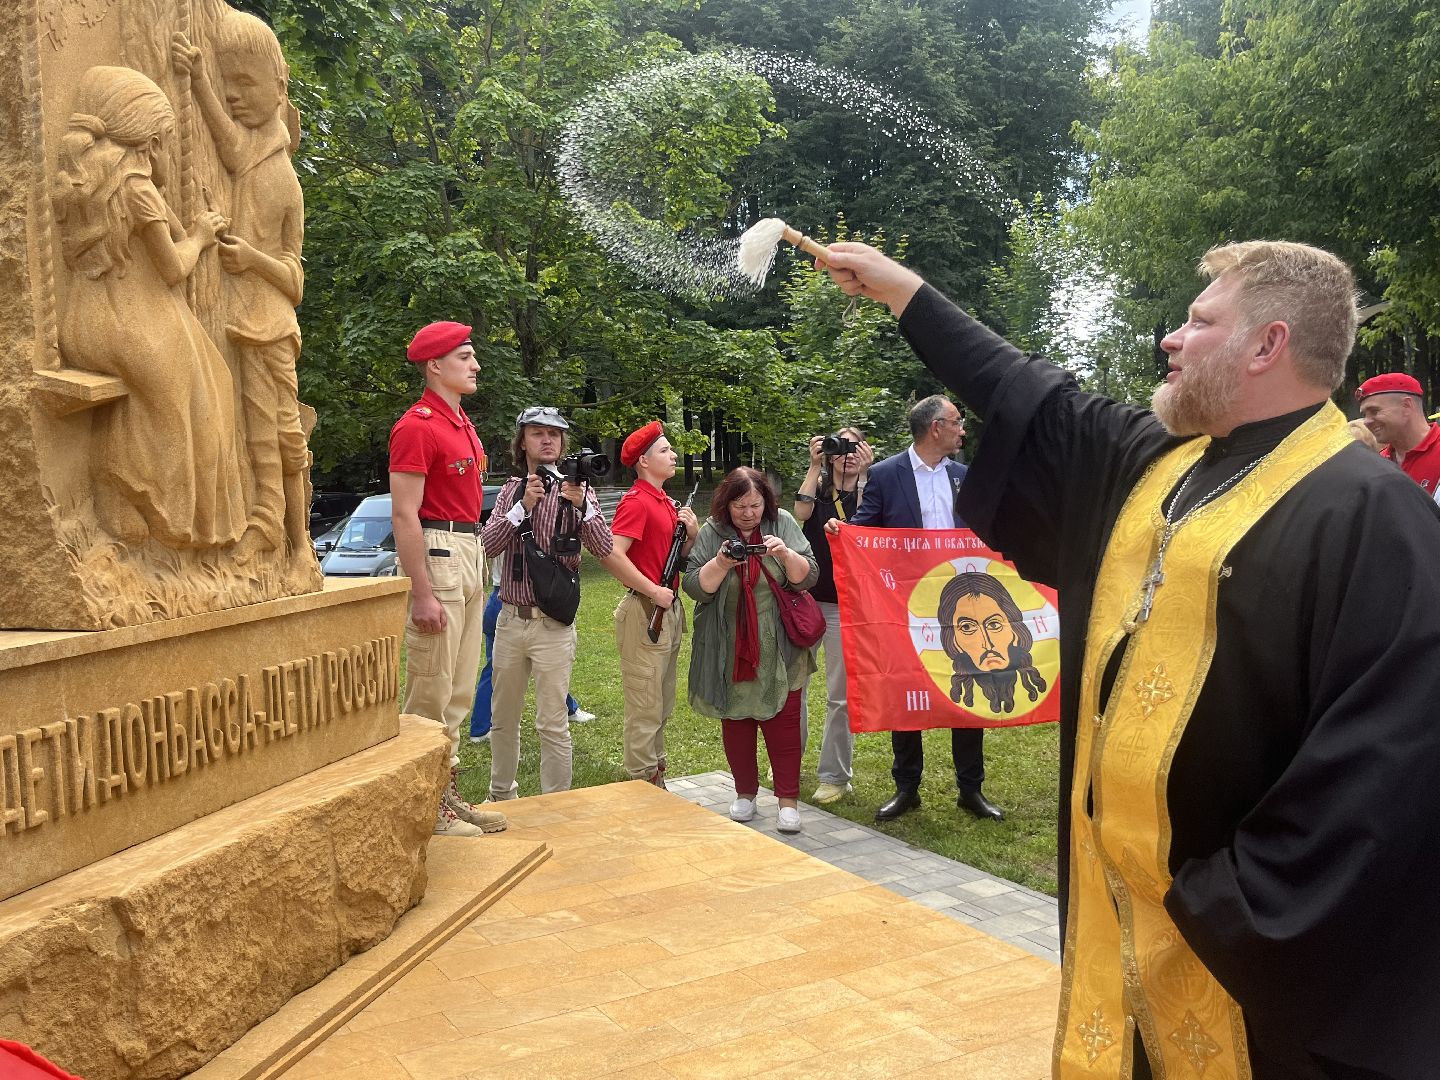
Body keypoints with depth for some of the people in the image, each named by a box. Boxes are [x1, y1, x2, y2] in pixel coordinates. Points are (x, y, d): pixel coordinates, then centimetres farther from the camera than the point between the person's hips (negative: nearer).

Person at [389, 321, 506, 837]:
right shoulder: (417, 427, -13)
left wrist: (477, 567, 19)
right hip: (436, 558, -10)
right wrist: (422, 594, -21)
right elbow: (404, 514, -18)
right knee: (431, 690, -3)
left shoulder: (463, 425, 16)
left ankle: (447, 791, 23)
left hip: (469, 557, 10)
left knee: (458, 690, 14)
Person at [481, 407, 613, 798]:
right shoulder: (511, 490, 8)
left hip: (552, 623, -4)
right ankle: (501, 795, 33)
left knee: (552, 723, -2)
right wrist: (523, 506, -15)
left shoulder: (576, 490, -1)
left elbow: (603, 549, -13)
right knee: (503, 717, 16)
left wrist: (580, 504, -26)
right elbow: (488, 545, -4)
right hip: (509, 619, 4)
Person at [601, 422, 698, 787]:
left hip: (669, 610, 10)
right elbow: (612, 555, -25)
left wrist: (692, 533, 1)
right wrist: (654, 591, -20)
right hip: (645, 613, -10)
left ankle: (657, 781, 28)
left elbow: (680, 560, 20)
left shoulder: (665, 503, 15)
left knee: (662, 707, 17)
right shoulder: (636, 501, -13)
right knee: (645, 710, -3)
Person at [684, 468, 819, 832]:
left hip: (779, 650, 0)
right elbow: (695, 587, -7)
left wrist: (786, 554, -22)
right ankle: (745, 793, 24)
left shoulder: (783, 523, -1)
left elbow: (808, 577, -3)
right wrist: (722, 563, -24)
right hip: (729, 650, 1)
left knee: (783, 720, 0)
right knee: (736, 720, 9)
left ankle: (788, 800, 8)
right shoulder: (712, 532, -3)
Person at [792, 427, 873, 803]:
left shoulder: (868, 491, 3)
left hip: (845, 606, -2)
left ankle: (835, 776, 11)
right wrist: (814, 466, -12)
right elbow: (801, 512, -13)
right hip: (805, 598, 2)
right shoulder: (817, 487, 8)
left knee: (841, 693, 1)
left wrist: (865, 475, -17)